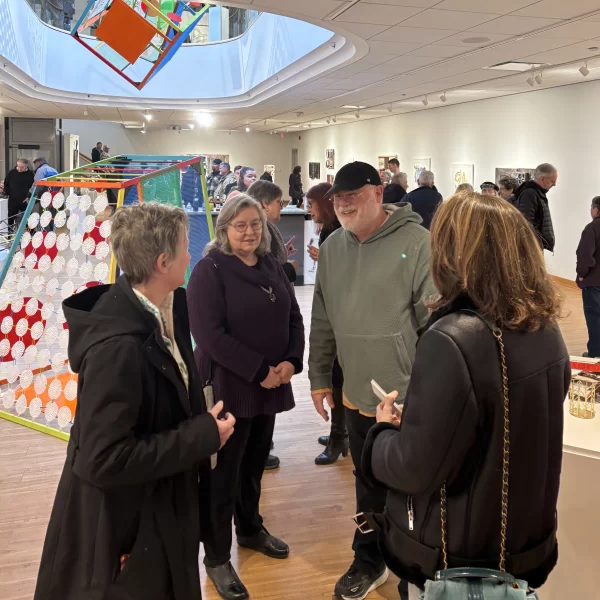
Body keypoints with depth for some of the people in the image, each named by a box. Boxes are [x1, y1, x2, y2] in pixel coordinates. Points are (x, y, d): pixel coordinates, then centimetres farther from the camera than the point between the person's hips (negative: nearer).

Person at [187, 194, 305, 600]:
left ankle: (250, 529, 39)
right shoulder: (210, 269, -11)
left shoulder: (272, 266, 9)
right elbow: (210, 334, -19)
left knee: (255, 463, 19)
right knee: (223, 471, 3)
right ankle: (217, 556, 18)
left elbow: (294, 317, 10)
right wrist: (259, 371, -18)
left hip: (271, 384, 6)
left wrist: (291, 361, -8)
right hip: (228, 386, -6)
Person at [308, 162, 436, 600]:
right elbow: (323, 320, 11)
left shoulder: (415, 241, -15)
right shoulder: (332, 247, 5)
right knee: (369, 484, 20)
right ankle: (369, 561, 40)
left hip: (410, 397, -5)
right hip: (357, 394, 5)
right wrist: (320, 376, 12)